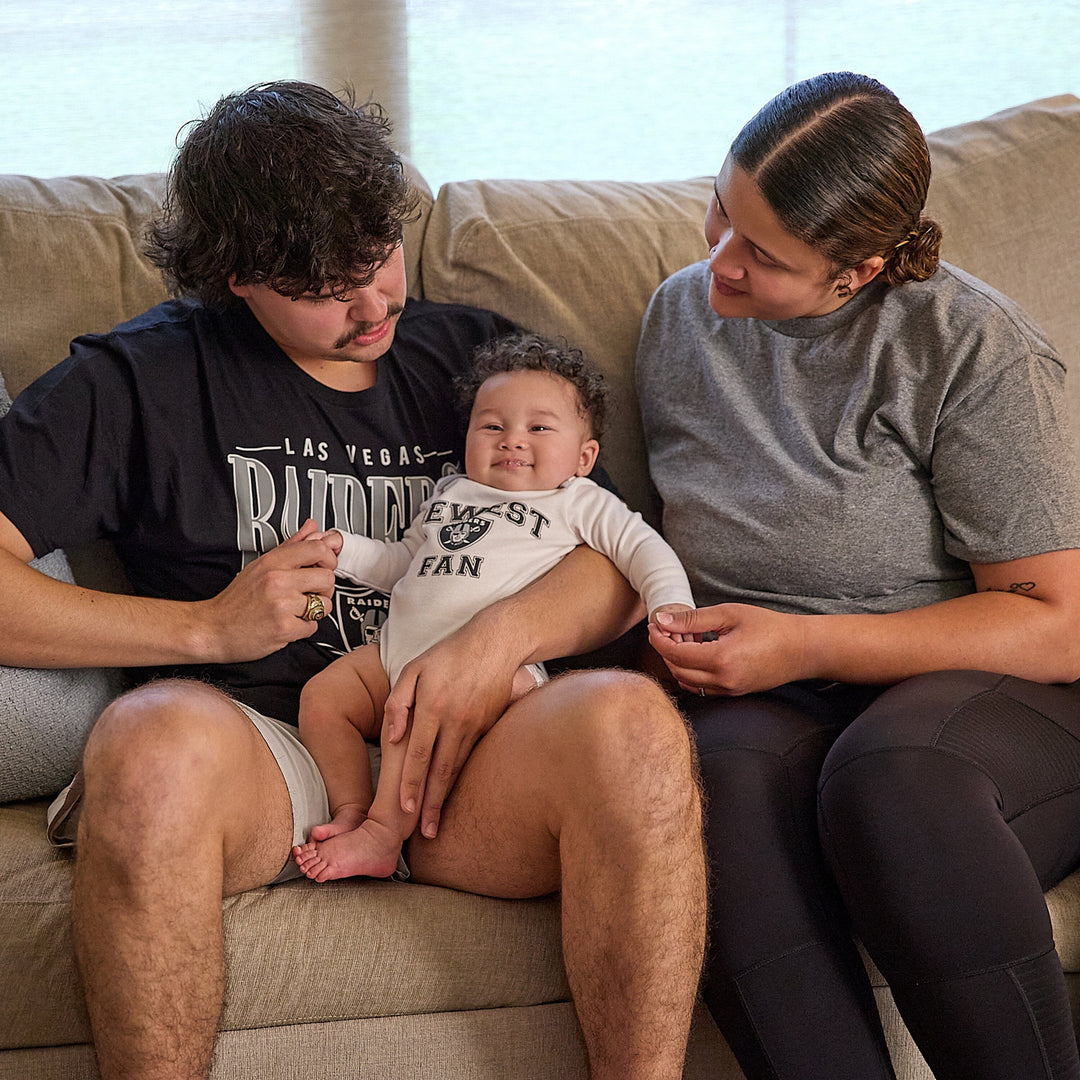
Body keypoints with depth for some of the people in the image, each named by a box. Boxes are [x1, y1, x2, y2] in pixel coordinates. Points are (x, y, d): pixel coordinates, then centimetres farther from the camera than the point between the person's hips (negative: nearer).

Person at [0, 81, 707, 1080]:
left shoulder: (476, 355, 19)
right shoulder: (146, 378, 10)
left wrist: (504, 636, -9)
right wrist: (206, 627, -6)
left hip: (453, 752, 2)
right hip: (253, 752, -1)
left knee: (631, 723, -31)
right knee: (157, 737, -38)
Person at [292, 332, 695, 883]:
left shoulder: (579, 503, 13)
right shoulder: (450, 493, 28)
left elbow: (642, 548, 4)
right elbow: (400, 563, 34)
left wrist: (671, 605, -15)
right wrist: (341, 547, 18)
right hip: (396, 651, 7)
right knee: (322, 694, -10)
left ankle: (384, 832, -27)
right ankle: (350, 811, -10)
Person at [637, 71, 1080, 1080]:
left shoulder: (972, 345, -5)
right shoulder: (680, 314, 11)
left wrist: (805, 646, -14)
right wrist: (684, 641, 2)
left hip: (986, 691, -3)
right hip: (769, 705, 3)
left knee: (890, 772, -40)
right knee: (719, 777, -35)